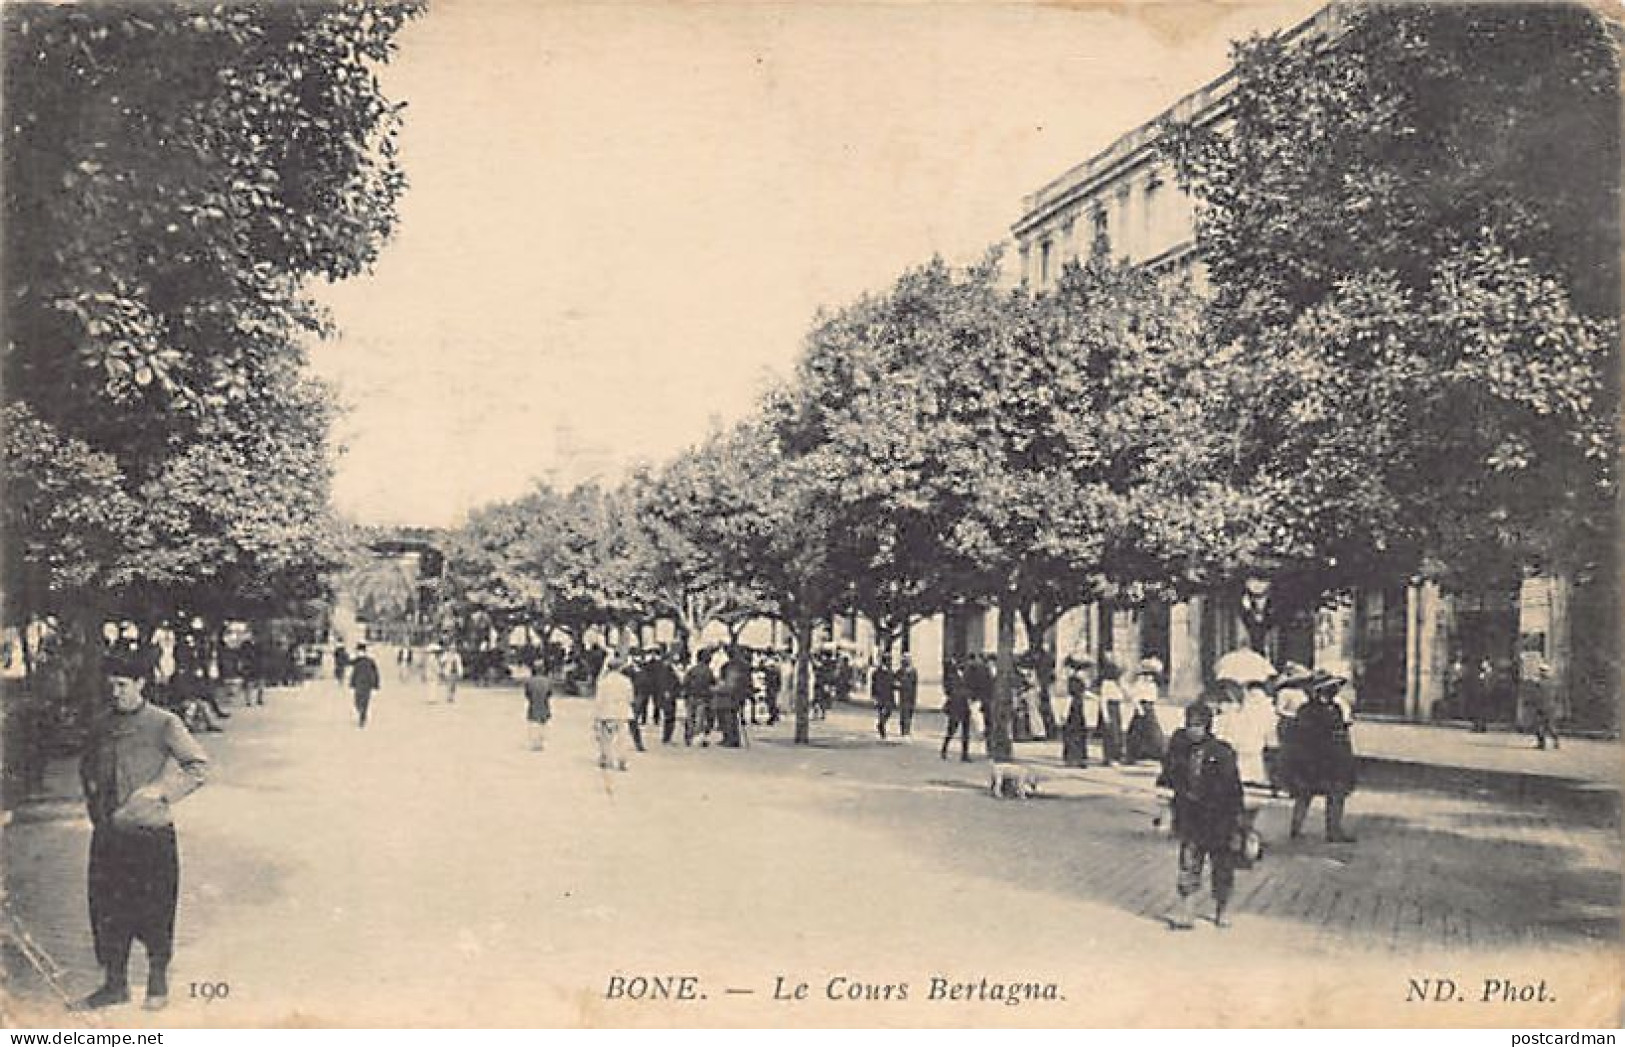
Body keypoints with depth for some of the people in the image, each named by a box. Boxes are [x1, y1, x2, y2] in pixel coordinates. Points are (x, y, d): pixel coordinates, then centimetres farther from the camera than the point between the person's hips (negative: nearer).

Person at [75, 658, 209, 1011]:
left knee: (154, 912, 4)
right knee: (107, 910, 9)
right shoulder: (103, 726, 8)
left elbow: (198, 765, -9)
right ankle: (115, 984, 22)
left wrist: (159, 792, -17)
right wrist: (95, 804, 10)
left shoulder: (164, 724, -8)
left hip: (152, 835, -5)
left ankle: (158, 981, 21)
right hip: (108, 835, 5)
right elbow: (86, 767, 25)